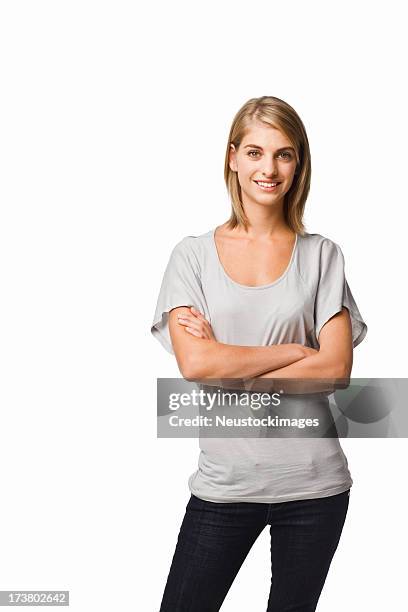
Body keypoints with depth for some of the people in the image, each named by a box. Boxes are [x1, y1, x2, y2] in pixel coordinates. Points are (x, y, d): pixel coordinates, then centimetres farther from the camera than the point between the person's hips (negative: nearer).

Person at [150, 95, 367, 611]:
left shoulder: (321, 255, 2)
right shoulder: (194, 254, 1)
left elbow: (336, 368, -8)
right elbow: (194, 363, -12)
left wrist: (229, 368, -12)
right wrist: (295, 351, -11)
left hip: (313, 485, 1)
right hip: (224, 483, 0)